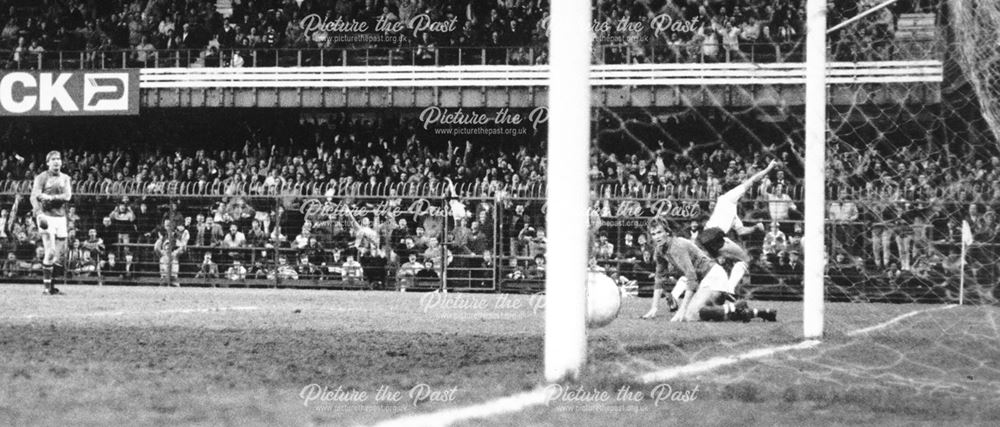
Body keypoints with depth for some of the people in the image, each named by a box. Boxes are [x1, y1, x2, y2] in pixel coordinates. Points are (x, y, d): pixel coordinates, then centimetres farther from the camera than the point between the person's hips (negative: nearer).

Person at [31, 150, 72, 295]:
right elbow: (34, 197, -11)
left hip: (61, 217, 5)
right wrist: (39, 214, -27)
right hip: (47, 217, -5)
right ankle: (47, 287, -6)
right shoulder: (42, 177, -1)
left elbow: (67, 196, -2)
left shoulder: (65, 178, 13)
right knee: (51, 252, -12)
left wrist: (50, 197, -17)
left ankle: (49, 282, 14)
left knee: (61, 253, 3)